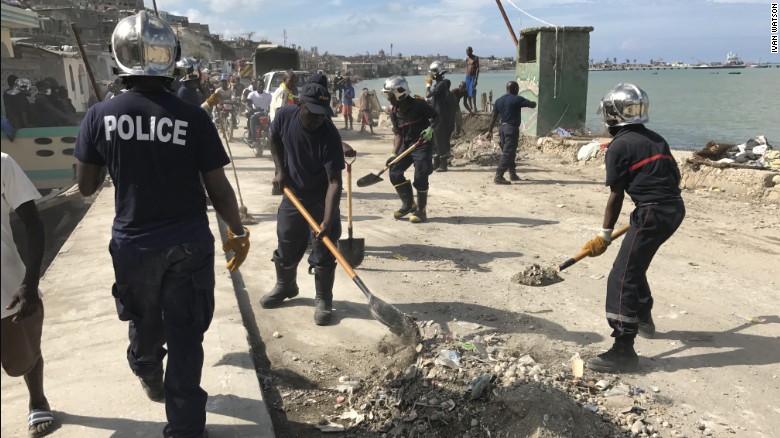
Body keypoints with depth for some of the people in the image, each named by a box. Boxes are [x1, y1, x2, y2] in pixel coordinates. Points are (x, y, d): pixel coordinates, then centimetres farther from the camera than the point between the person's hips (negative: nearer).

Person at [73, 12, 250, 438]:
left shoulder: (100, 115, -9)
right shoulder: (193, 117, -14)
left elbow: (86, 186, 2)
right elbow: (218, 190, -10)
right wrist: (238, 232, 5)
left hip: (133, 245, 3)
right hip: (188, 245, -2)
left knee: (145, 325, 26)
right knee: (185, 337, 8)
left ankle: (151, 381, 55)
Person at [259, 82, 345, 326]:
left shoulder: (330, 136, -28)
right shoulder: (284, 116, -17)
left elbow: (334, 181, -30)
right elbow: (275, 140, 7)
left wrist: (327, 220, -37)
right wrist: (280, 170, -5)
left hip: (321, 200, -4)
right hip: (293, 193, 4)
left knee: (323, 253, -2)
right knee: (286, 247, 16)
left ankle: (323, 299, 17)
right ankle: (285, 286, 41)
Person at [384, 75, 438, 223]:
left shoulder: (419, 105, -16)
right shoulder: (394, 112, 2)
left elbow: (436, 117, -6)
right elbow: (398, 133, 7)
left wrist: (430, 129, -25)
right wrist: (394, 153, -1)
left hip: (422, 144, -6)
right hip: (406, 145, 6)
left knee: (420, 177, -10)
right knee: (395, 172, -2)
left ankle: (421, 210, 6)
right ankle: (408, 204, 15)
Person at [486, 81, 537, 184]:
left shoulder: (499, 100, 10)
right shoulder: (517, 99, -8)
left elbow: (494, 117, 10)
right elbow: (532, 105, -10)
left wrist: (490, 130, 14)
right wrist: (533, 102, 15)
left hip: (502, 128, 8)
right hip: (512, 129, -8)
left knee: (507, 152, 18)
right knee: (508, 154, -8)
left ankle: (513, 174, 29)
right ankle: (498, 176, -14)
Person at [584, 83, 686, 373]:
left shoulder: (619, 146, -7)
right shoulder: (656, 139, 16)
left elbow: (616, 195, -6)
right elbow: (674, 176, 22)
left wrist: (604, 235, 1)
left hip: (651, 213, -9)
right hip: (675, 208, 9)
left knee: (622, 278, -9)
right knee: (634, 265, 28)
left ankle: (624, 348, -14)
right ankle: (644, 319, 47)